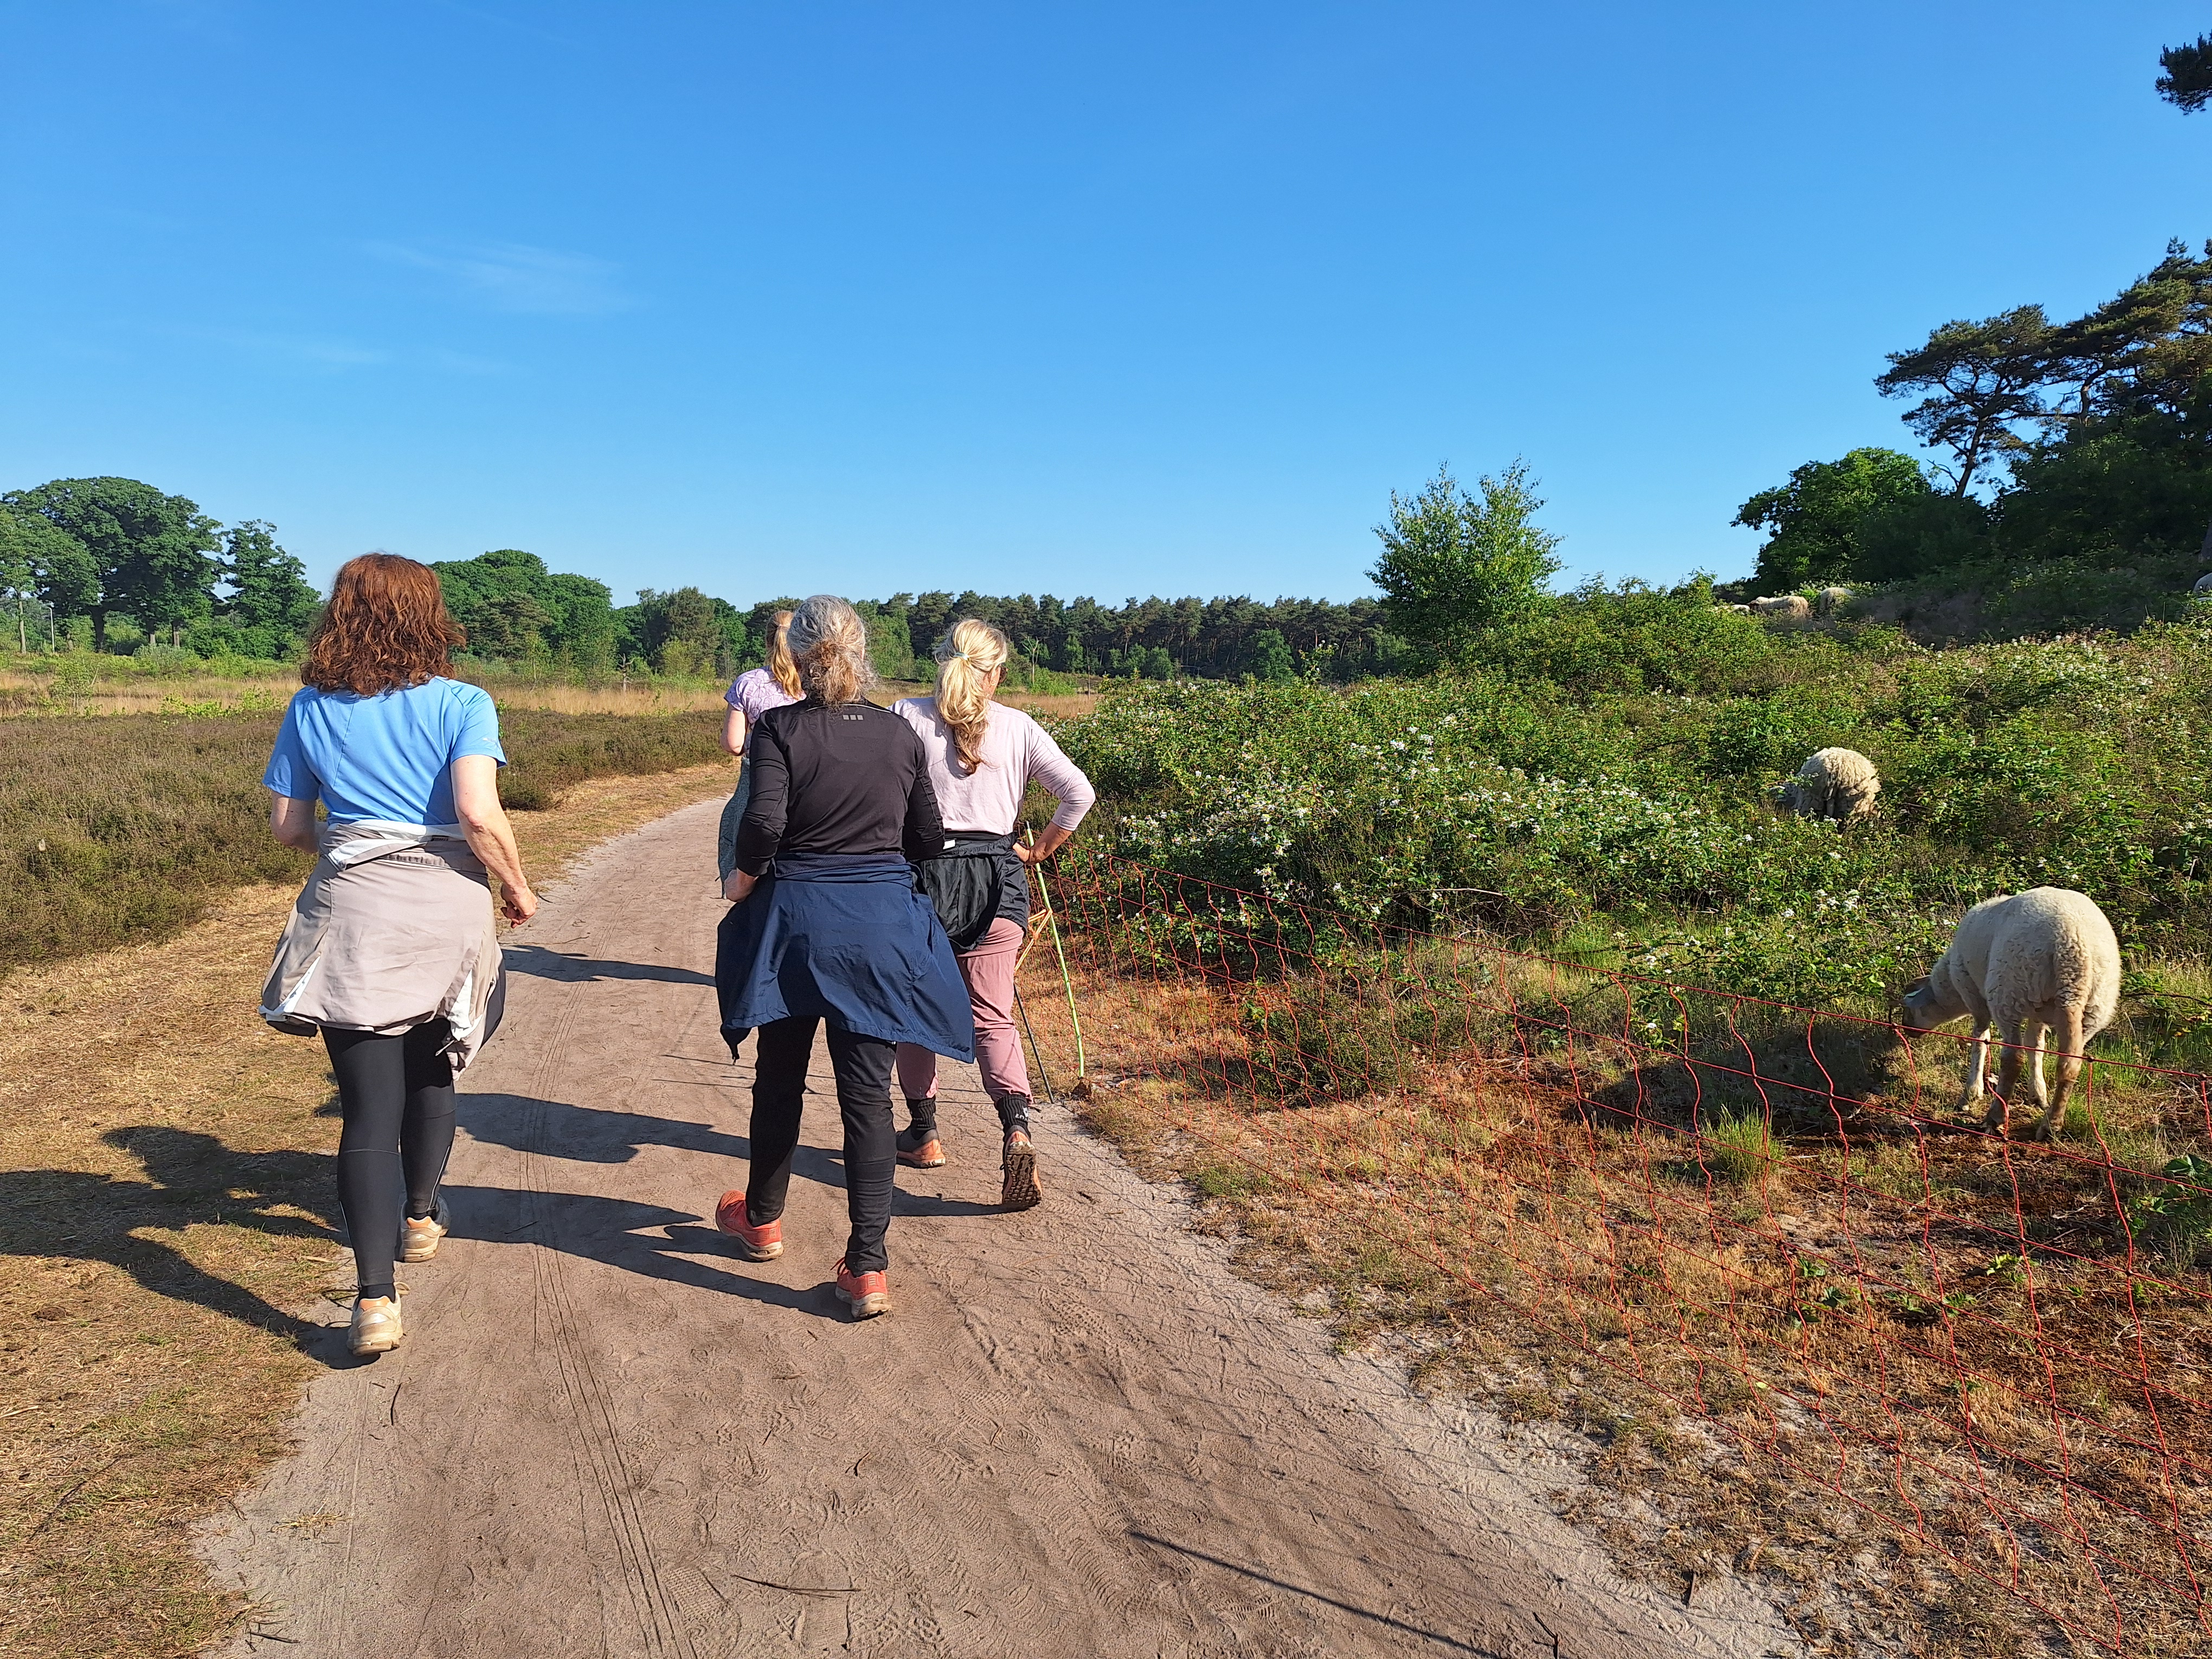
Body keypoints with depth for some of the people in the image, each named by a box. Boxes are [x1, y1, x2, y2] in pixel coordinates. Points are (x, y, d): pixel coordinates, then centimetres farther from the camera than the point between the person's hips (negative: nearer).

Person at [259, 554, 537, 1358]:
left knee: (368, 1106, 2)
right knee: (431, 1075, 23)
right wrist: (518, 887, -2)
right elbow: (479, 814, -17)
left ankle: (375, 1297, -6)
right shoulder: (461, 704, -5)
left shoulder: (310, 709, 5)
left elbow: (287, 825, 7)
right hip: (446, 909, -1)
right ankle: (418, 1217, 42)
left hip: (350, 916, 1)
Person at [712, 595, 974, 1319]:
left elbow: (764, 823, -18)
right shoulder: (900, 734, 2)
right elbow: (928, 838, 6)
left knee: (780, 1078, 18)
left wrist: (741, 881, 0)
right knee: (868, 1093, 3)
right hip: (882, 926, 2)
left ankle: (763, 1221, 38)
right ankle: (869, 1267, 1)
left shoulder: (780, 728, -7)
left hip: (794, 918, -1)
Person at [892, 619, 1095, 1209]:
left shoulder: (905, 717, -2)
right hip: (998, 877, 1)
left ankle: (923, 1133, 27)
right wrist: (1041, 851, 12)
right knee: (994, 1015, 4)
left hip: (922, 871, -1)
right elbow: (1079, 793, 0)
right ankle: (1016, 1129, -17)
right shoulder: (1018, 728, 2)